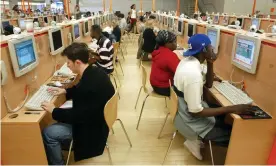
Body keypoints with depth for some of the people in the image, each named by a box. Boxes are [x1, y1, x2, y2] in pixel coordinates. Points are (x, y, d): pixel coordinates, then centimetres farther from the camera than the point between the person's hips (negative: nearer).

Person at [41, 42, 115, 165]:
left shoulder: (89, 84, -36)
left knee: (47, 133, -5)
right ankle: (63, 143, 41)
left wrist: (53, 111, -15)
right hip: (95, 117, 9)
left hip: (91, 127, -9)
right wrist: (65, 91, 5)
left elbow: (77, 116, -27)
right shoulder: (95, 72, -6)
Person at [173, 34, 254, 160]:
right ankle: (196, 139, 11)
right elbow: (196, 112, -28)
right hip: (191, 120, -9)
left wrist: (210, 64, -10)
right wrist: (231, 109, -25)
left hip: (184, 108, 9)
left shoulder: (189, 60, -3)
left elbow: (208, 84, 6)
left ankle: (198, 137, 19)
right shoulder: (193, 74, -33)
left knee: (224, 114, 23)